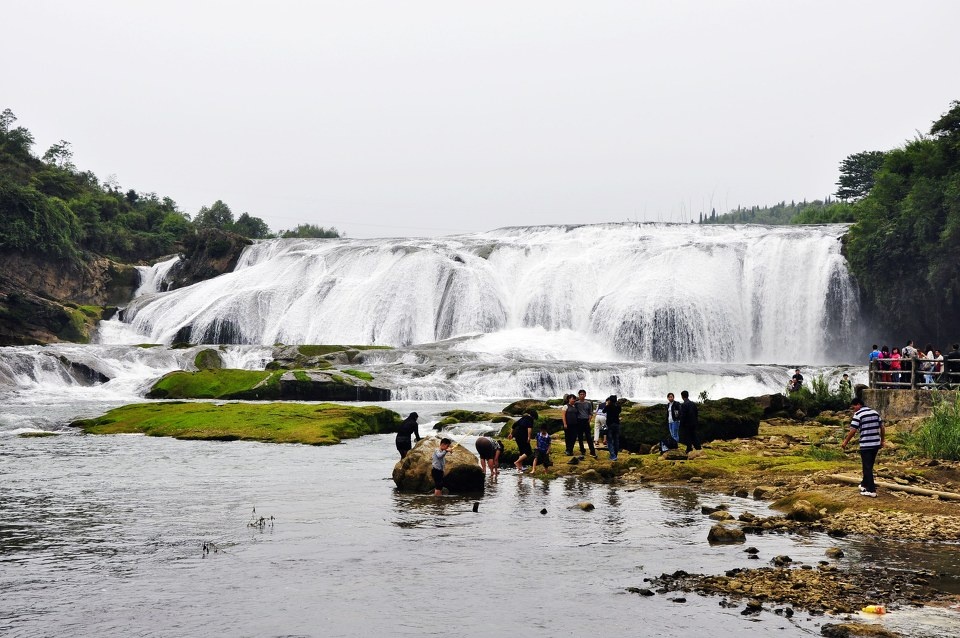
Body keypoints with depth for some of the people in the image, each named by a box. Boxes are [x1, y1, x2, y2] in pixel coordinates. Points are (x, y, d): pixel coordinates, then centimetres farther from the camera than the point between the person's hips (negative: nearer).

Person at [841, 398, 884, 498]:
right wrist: (882, 441, 23)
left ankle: (871, 490, -5)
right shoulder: (875, 412, 11)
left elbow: (853, 431, -13)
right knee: (869, 466, 20)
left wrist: (845, 442, -2)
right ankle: (864, 484, 33)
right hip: (876, 444, 7)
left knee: (867, 467, -2)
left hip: (866, 445, -7)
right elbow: (882, 428, 13)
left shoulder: (858, 414, -9)